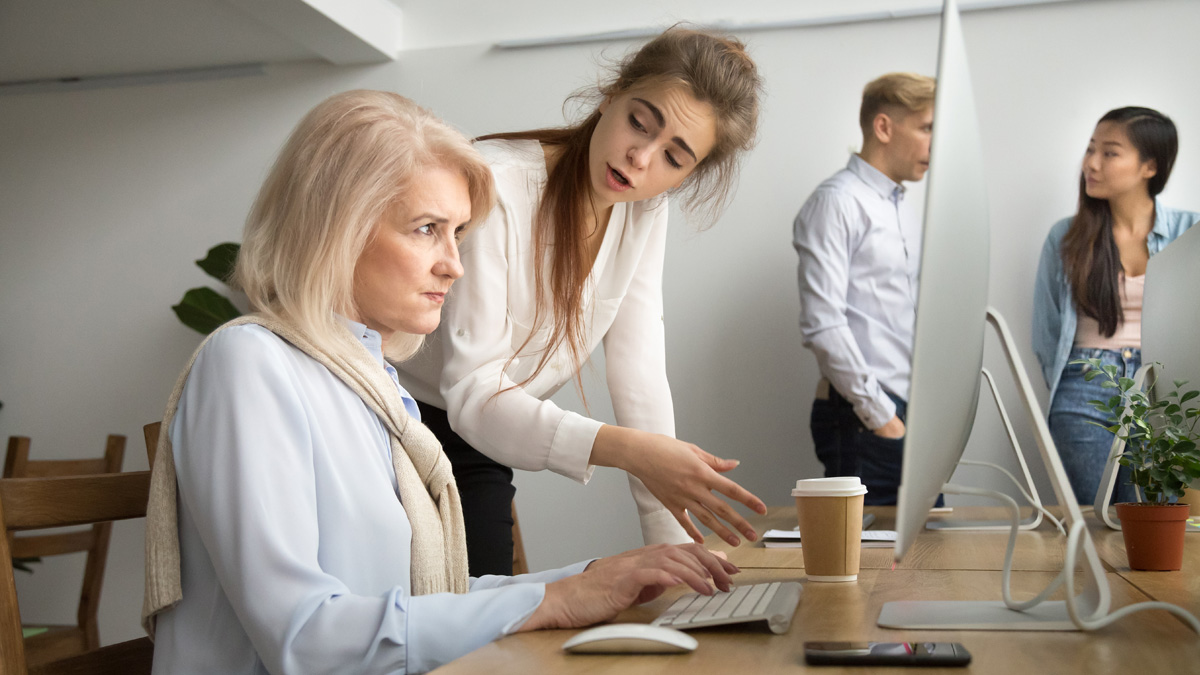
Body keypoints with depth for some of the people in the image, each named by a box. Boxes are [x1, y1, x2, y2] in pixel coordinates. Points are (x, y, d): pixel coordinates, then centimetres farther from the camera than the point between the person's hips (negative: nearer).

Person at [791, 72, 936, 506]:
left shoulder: (906, 214, 21)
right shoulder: (837, 202, -7)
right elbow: (822, 323, -16)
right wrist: (880, 415, -16)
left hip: (913, 416, 9)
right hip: (862, 421, -8)